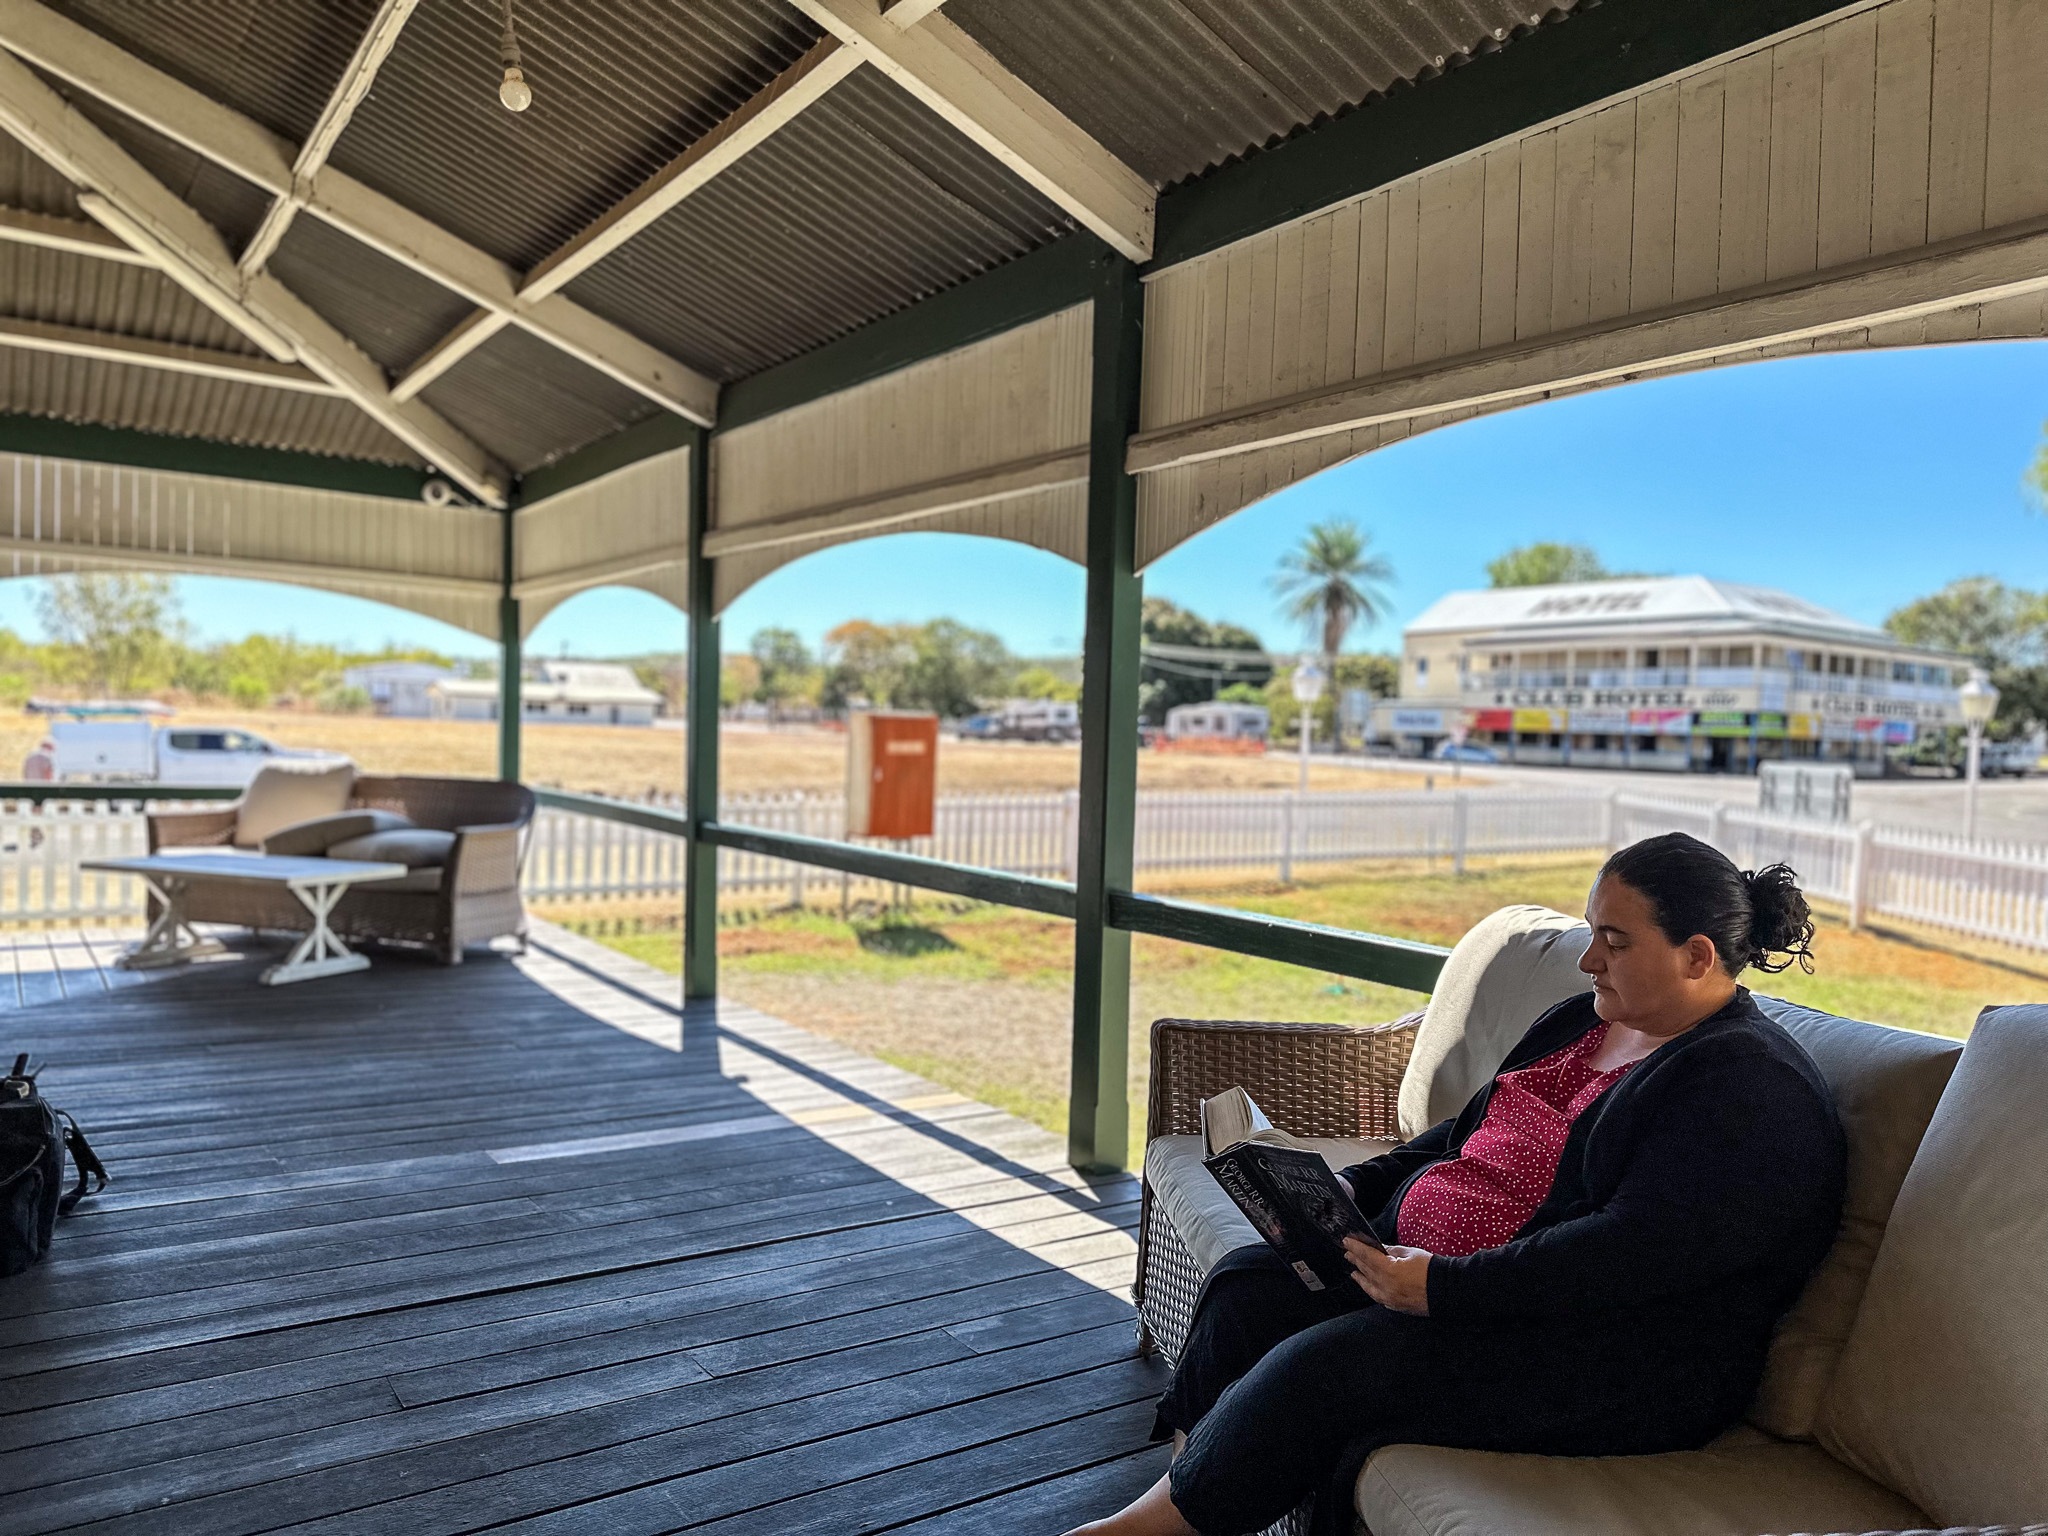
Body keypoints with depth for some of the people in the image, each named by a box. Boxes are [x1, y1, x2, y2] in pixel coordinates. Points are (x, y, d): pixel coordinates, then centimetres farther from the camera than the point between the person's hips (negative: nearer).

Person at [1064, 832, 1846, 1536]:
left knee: (1325, 1364, -23)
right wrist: (1353, 1187, 5)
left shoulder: (1750, 1088, -15)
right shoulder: (1583, 1020, 13)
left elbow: (1637, 1253, -26)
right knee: (1248, 1284, -6)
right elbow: (1466, 1134, 20)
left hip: (1604, 1352, -9)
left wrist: (1444, 1287, -28)